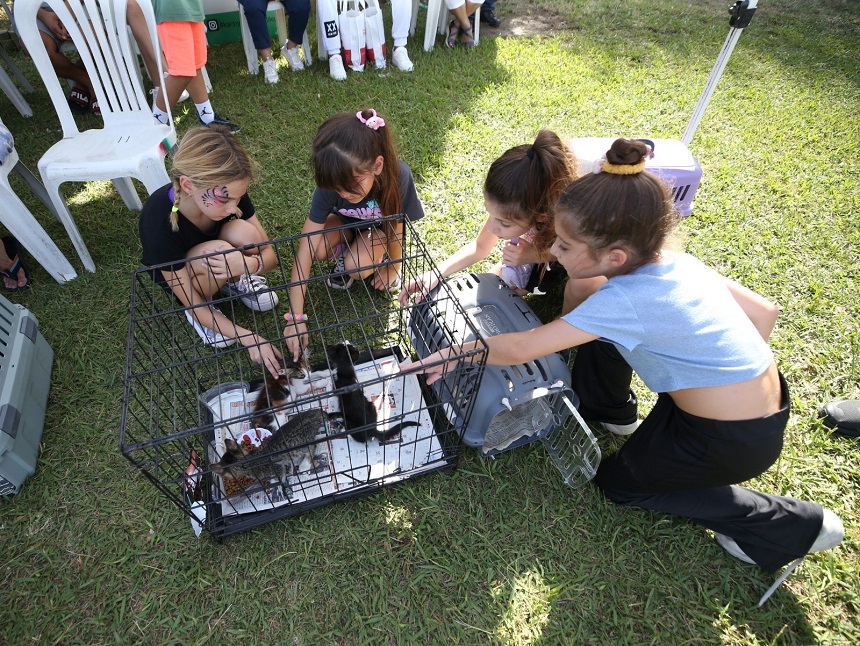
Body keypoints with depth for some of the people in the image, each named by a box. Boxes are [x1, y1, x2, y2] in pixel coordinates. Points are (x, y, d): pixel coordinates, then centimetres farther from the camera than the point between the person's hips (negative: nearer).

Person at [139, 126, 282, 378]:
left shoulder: (228, 192, -29)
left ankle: (235, 280, 1)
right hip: (175, 273, -3)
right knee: (217, 252, -36)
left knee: (244, 233, -31)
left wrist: (249, 264, -44)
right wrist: (249, 338, -34)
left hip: (212, 249, 3)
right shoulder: (158, 224, -38)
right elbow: (193, 304, -29)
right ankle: (205, 315, -7)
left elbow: (270, 255, -21)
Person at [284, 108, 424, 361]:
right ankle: (345, 250, 5)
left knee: (357, 268, -30)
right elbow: (304, 252, -32)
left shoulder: (398, 176, -39)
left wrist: (392, 268, -4)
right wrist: (296, 318, -34)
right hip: (347, 223, 2)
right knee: (319, 250, -29)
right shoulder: (331, 184, -33)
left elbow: (396, 228, -20)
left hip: (380, 227, -1)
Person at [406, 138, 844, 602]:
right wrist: (734, 364, 14)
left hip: (737, 441, -8)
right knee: (601, 333, 4)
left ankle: (788, 527, 17)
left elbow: (520, 348, -29)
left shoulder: (626, 301, -30)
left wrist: (454, 353, -16)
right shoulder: (677, 261, -7)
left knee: (619, 482, 15)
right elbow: (764, 311, 3)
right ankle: (610, 411, 32)